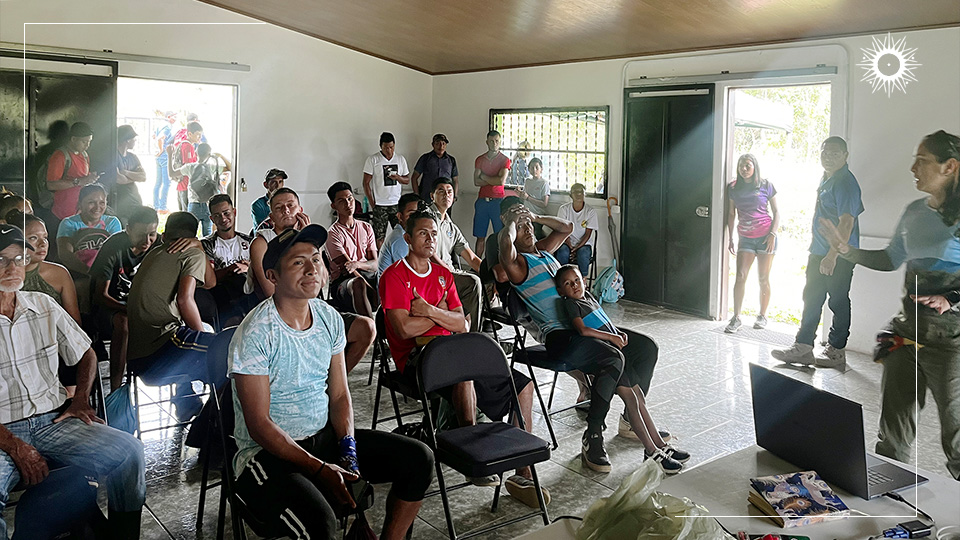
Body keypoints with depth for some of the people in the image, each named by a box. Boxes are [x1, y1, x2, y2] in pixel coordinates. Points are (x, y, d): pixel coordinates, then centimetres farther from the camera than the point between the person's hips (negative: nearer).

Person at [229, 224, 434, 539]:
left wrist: (348, 447, -10)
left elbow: (339, 395, 8)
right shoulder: (255, 334, -18)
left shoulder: (329, 318, 3)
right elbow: (259, 426, -18)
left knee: (419, 459, -5)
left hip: (325, 436, 7)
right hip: (268, 452, -6)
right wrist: (319, 469, -24)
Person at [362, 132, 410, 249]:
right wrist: (372, 204, -8)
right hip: (380, 205, -3)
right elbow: (366, 183, -3)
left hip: (397, 204, 3)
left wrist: (398, 177, -9)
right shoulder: (373, 160, -3)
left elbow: (407, 180, 14)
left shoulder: (400, 159, 9)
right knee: (379, 237, -3)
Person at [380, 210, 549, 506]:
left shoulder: (443, 275, 17)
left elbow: (462, 325, 8)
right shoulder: (394, 276, -3)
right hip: (415, 357, -7)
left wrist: (430, 311, -10)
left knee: (522, 384, -7)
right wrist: (442, 314, -1)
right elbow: (405, 329, -16)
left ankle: (522, 473, -6)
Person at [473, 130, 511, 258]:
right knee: (480, 236, 4)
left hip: (498, 200, -3)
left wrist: (484, 176, -2)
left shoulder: (505, 160, 3)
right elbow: (476, 181, 1)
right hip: (482, 200, 3)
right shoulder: (480, 159, 12)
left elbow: (502, 181, -11)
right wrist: (494, 181, -7)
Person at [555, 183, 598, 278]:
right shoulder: (564, 209, 0)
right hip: (567, 242, 0)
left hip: (584, 243, 0)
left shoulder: (590, 211, -2)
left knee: (583, 254, -34)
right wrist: (570, 247, -17)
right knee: (563, 253, -34)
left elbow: (587, 234, -4)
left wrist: (577, 248, -18)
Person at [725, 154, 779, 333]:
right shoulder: (733, 188, 6)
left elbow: (776, 212, 3)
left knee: (764, 278, 2)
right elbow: (731, 214, 11)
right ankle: (736, 318, -5)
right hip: (745, 238, 2)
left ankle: (762, 316, 15)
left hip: (765, 237, -2)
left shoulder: (765, 185, 0)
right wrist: (730, 238, 7)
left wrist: (772, 234, -8)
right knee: (740, 276, -8)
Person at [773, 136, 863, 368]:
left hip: (839, 255, -9)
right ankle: (803, 348, 18)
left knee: (838, 302, 2)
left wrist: (832, 256, -27)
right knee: (811, 299, 11)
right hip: (819, 252, 9)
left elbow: (846, 222, -23)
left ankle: (836, 352, 13)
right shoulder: (825, 179, 13)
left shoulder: (845, 183, -16)